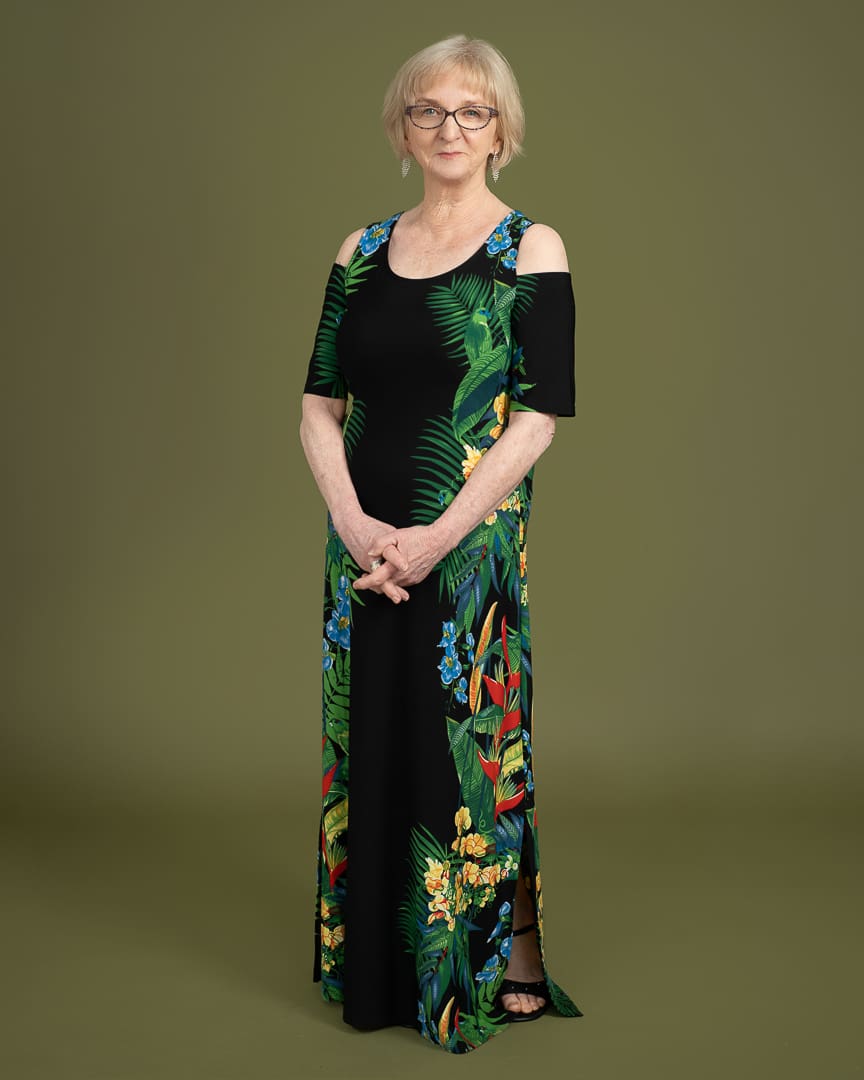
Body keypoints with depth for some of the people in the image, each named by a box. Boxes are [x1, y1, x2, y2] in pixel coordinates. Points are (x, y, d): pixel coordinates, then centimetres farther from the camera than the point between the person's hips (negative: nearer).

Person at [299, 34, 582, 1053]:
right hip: (364, 544, 4)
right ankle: (382, 968, 28)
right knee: (374, 741, 10)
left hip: (475, 542, -4)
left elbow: (538, 417, -9)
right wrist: (354, 524, -10)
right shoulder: (363, 252, 10)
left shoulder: (530, 249, -2)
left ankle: (510, 965, 20)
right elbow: (320, 404, 5)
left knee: (474, 741, 1)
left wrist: (439, 536, -17)